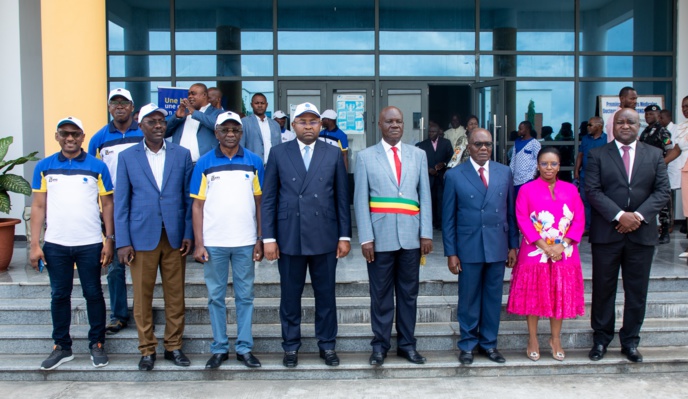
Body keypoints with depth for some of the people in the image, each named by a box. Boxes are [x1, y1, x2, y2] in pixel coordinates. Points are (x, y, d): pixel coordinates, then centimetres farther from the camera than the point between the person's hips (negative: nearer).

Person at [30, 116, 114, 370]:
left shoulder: (97, 167, 0)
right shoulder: (44, 167, 5)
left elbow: (107, 204, 2)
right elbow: (38, 206, 5)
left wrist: (109, 240, -3)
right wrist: (35, 244, 0)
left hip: (90, 244, -1)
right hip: (55, 245, 2)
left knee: (93, 294, 7)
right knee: (59, 295, 10)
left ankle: (97, 345, 19)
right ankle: (61, 347, 23)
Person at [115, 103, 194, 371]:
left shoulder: (181, 154, 5)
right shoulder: (127, 157, 4)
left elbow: (189, 197, 6)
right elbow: (121, 201, 2)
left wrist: (188, 234, -1)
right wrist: (122, 242, -4)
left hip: (174, 236, 1)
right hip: (141, 236, -1)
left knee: (175, 295, 7)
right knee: (142, 296, 5)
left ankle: (174, 346, 21)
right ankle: (147, 349, 20)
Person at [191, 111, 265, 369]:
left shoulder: (254, 162, 4)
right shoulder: (204, 163, 2)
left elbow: (259, 203, 5)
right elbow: (197, 205, 2)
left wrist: (260, 240, 0)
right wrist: (198, 243, -4)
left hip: (245, 242, 1)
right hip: (214, 242, 0)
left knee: (245, 296, 8)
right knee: (216, 296, 8)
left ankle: (245, 348, 19)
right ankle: (219, 348, 20)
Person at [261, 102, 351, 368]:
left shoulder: (333, 154, 5)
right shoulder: (279, 153, 3)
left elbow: (342, 198, 5)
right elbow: (268, 198, 2)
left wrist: (345, 236, 1)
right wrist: (268, 237, -4)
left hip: (324, 237, 1)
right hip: (289, 237, 0)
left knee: (326, 295, 10)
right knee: (290, 296, 9)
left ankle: (327, 345, 25)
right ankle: (291, 346, 25)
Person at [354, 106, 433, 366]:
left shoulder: (418, 155, 10)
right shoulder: (365, 157, 3)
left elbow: (425, 196, 7)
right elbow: (360, 200, -1)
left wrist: (426, 233, 0)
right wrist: (365, 238, -8)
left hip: (411, 237, 2)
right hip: (380, 237, -2)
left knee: (409, 293, 11)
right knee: (381, 294, 7)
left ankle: (407, 344, 24)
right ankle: (380, 345, 20)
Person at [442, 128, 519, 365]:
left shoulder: (504, 173, 7)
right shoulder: (454, 175, -2)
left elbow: (511, 212, 9)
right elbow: (448, 218, -2)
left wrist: (513, 245, 6)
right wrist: (450, 252, -5)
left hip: (498, 247, 3)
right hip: (469, 248, -2)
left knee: (493, 298, 10)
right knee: (469, 299, 6)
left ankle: (489, 343, 26)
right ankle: (468, 344, 22)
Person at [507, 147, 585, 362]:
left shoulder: (571, 190, 6)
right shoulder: (527, 190, -1)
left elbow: (579, 220, 1)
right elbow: (522, 220, -8)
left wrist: (562, 245, -12)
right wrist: (544, 246, -15)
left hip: (564, 253, 2)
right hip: (535, 252, -2)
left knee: (561, 296, 8)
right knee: (533, 295, 4)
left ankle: (556, 339, 24)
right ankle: (533, 340, 17)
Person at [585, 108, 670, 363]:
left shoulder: (654, 155, 10)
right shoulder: (597, 155, 3)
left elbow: (662, 191, 2)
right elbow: (593, 191, -6)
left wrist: (639, 215, -13)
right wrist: (619, 215, -17)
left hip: (642, 233, 2)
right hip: (606, 233, -2)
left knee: (637, 291, 8)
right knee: (603, 289, 6)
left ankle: (630, 341, 22)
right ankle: (601, 339, 18)